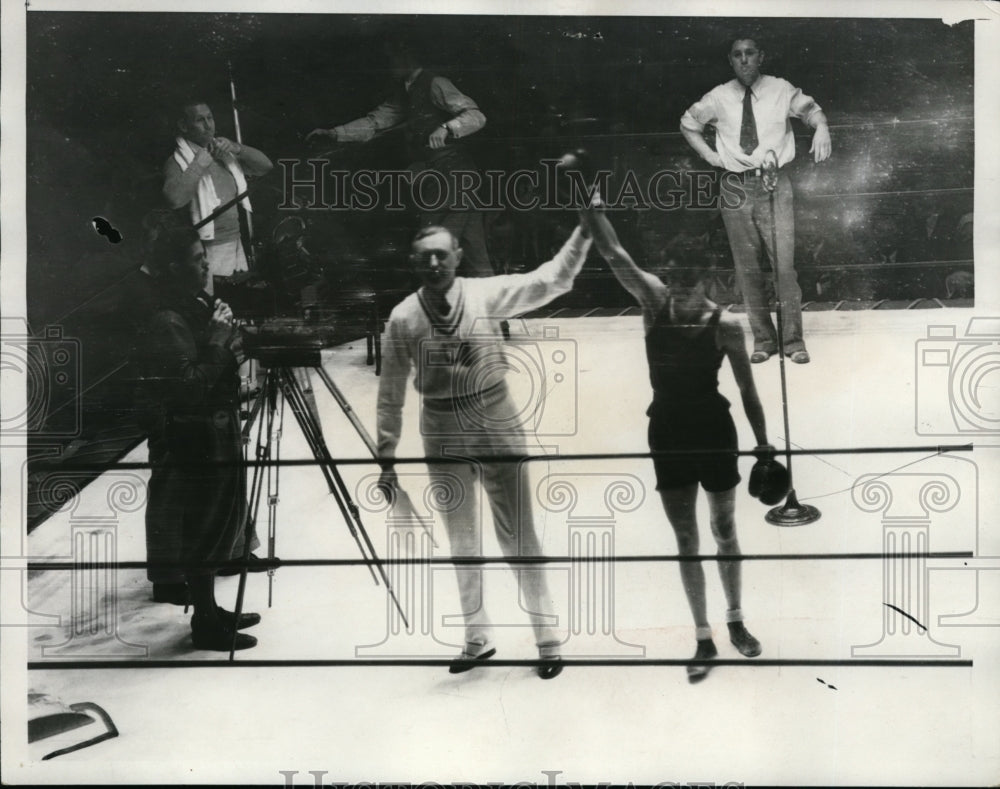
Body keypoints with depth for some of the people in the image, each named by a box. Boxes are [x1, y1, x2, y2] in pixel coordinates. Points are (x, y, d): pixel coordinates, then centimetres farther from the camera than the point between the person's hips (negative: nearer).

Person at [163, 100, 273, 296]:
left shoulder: (225, 155, 14)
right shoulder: (177, 161, -5)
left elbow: (265, 166, 11)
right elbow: (174, 198, -24)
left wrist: (236, 148, -4)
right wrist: (199, 163, -19)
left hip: (235, 248, 6)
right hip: (205, 252, -6)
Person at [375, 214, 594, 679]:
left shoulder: (486, 295, -10)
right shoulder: (403, 319, -8)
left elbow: (553, 279, -8)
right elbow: (391, 395, -1)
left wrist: (584, 229, -18)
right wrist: (387, 459, 0)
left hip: (498, 431, -2)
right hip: (443, 441, 2)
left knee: (518, 538, 3)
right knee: (463, 545, 14)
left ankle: (547, 640, 17)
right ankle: (478, 639, 31)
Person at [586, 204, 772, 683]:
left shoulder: (725, 325, -10)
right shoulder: (653, 303, -4)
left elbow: (747, 390, -3)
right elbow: (612, 252, -10)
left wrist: (762, 442, -3)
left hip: (713, 428, -2)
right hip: (668, 430, 2)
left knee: (724, 531, 12)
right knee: (685, 539, 8)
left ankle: (735, 622, 33)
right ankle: (704, 639, 19)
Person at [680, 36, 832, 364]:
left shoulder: (781, 91, 1)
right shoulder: (718, 98, 4)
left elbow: (810, 109, 12)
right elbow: (688, 123, 19)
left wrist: (821, 128, -11)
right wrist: (709, 154, 7)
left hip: (773, 183, -2)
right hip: (735, 186, 2)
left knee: (784, 263, -8)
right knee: (746, 268, 5)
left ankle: (793, 339, 2)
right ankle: (763, 339, 15)